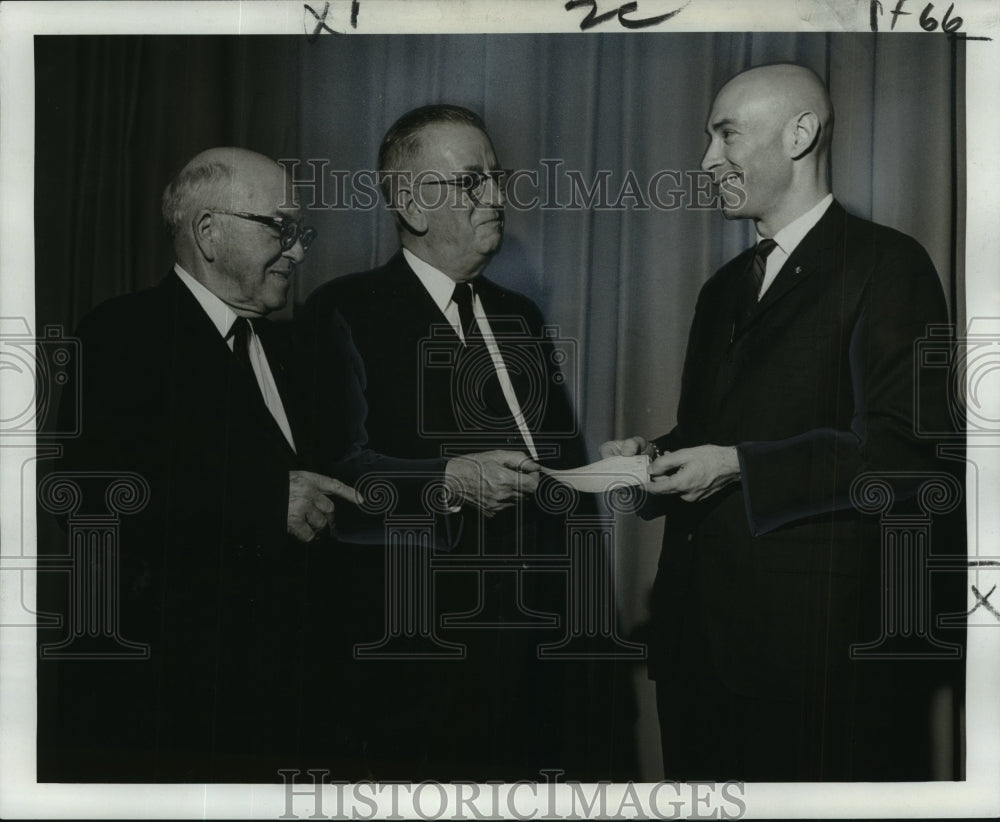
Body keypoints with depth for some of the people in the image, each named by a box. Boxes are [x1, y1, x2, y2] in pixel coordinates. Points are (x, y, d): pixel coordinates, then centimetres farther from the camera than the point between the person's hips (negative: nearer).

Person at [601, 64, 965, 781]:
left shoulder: (887, 265, -7)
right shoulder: (725, 289, 18)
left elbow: (907, 448, -15)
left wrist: (738, 467, -17)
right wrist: (653, 454, 3)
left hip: (822, 639, -7)